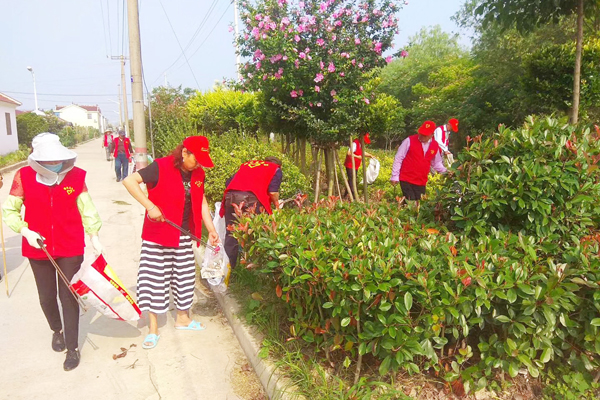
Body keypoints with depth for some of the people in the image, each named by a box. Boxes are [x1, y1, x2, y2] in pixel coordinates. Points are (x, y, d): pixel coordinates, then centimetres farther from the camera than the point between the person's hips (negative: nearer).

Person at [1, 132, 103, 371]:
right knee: (47, 297, 16)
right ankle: (57, 330, 47)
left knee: (69, 297, 5)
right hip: (39, 249, 2)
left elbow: (86, 209, -1)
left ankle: (72, 348, 20)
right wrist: (25, 231, -15)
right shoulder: (24, 177, -10)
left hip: (71, 248, -1)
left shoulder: (76, 176, -10)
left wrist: (94, 237, -2)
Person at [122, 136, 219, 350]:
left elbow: (201, 202, 10)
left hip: (184, 236, 6)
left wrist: (211, 229, 5)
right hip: (157, 235, -5)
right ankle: (153, 328, 18)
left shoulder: (197, 173, 2)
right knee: (154, 277, 2)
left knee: (184, 277, 15)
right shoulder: (161, 167, -17)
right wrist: (150, 206, -28)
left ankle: (183, 318, 36)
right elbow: (129, 181, -22)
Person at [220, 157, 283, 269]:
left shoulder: (246, 164, 33)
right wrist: (277, 204, 19)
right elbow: (273, 191, 3)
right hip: (251, 198, -4)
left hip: (230, 196, 5)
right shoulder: (276, 169, 20)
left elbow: (228, 183, 26)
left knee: (231, 235, 11)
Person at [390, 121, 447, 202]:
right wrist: (395, 176, -5)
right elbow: (398, 158, -4)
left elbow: (436, 163, 19)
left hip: (421, 182, 4)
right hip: (406, 180, -4)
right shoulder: (409, 141, -8)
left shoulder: (435, 146, 5)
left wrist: (445, 171, 3)